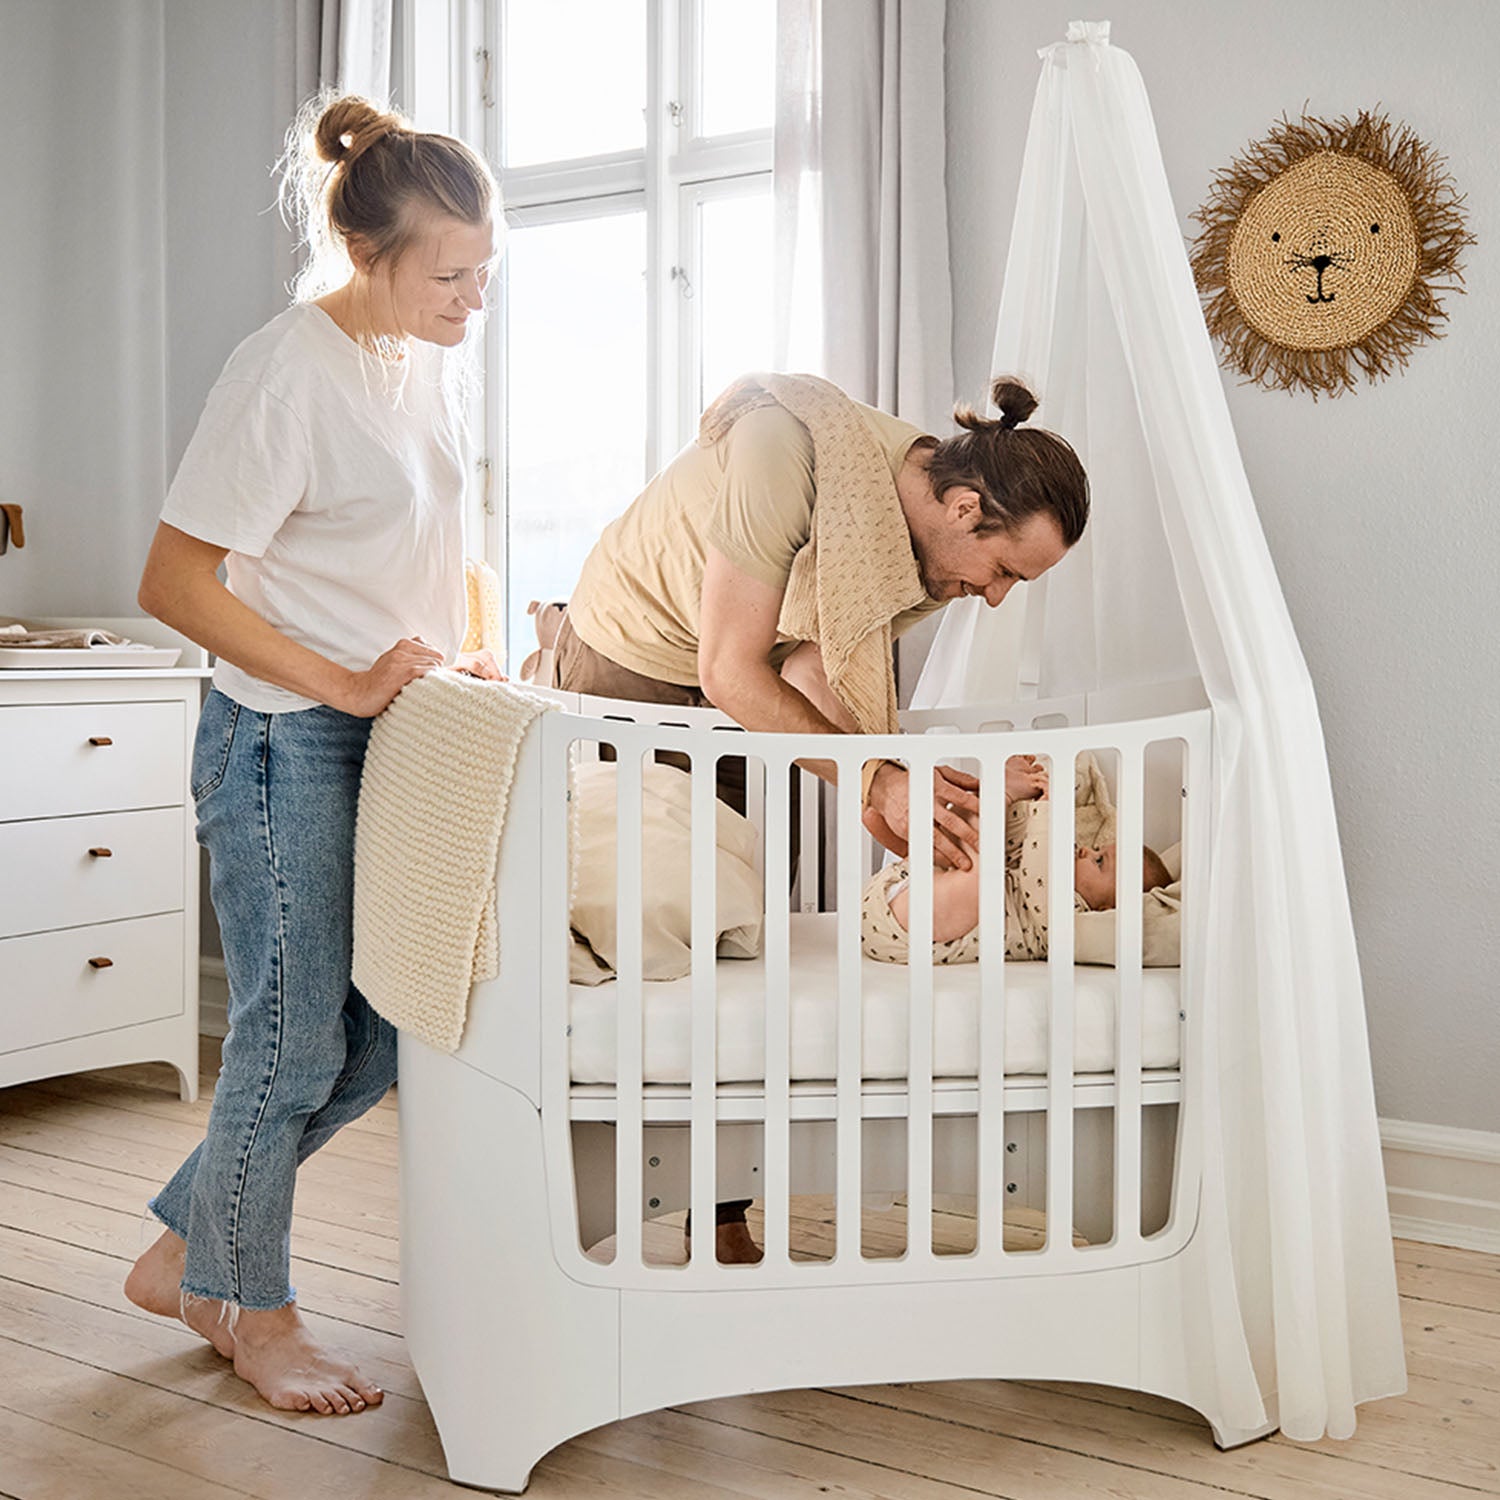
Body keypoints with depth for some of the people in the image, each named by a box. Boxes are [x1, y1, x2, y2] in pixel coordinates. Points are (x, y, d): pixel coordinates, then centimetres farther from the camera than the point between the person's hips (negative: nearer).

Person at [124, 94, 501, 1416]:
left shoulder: (430, 357, 8)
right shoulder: (286, 373, -17)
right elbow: (173, 583, -18)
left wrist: (462, 655, 5)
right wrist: (346, 684, -21)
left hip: (385, 739, 8)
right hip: (283, 744, -8)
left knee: (381, 1035, 12)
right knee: (296, 1039, 2)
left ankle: (184, 1253, 30)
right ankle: (251, 1308, 25)